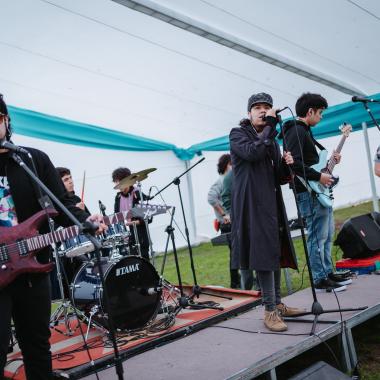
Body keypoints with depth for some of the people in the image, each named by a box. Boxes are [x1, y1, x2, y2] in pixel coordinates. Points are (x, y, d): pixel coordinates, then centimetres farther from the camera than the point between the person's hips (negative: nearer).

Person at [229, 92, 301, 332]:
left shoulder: (272, 140, 21)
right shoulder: (238, 134, 1)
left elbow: (278, 178, 19)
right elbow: (253, 153, -22)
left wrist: (286, 164, -2)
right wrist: (271, 125, -14)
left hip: (272, 204, 7)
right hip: (253, 204, -7)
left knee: (276, 253, 10)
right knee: (264, 254, -11)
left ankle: (278, 304, 21)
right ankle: (270, 310, -7)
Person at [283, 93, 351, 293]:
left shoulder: (305, 131, 19)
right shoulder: (296, 131, -14)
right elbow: (294, 163, -25)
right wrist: (319, 176, -22)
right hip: (309, 192, -11)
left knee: (327, 235, 16)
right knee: (318, 236, -6)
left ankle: (328, 273, 25)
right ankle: (320, 280, 2)